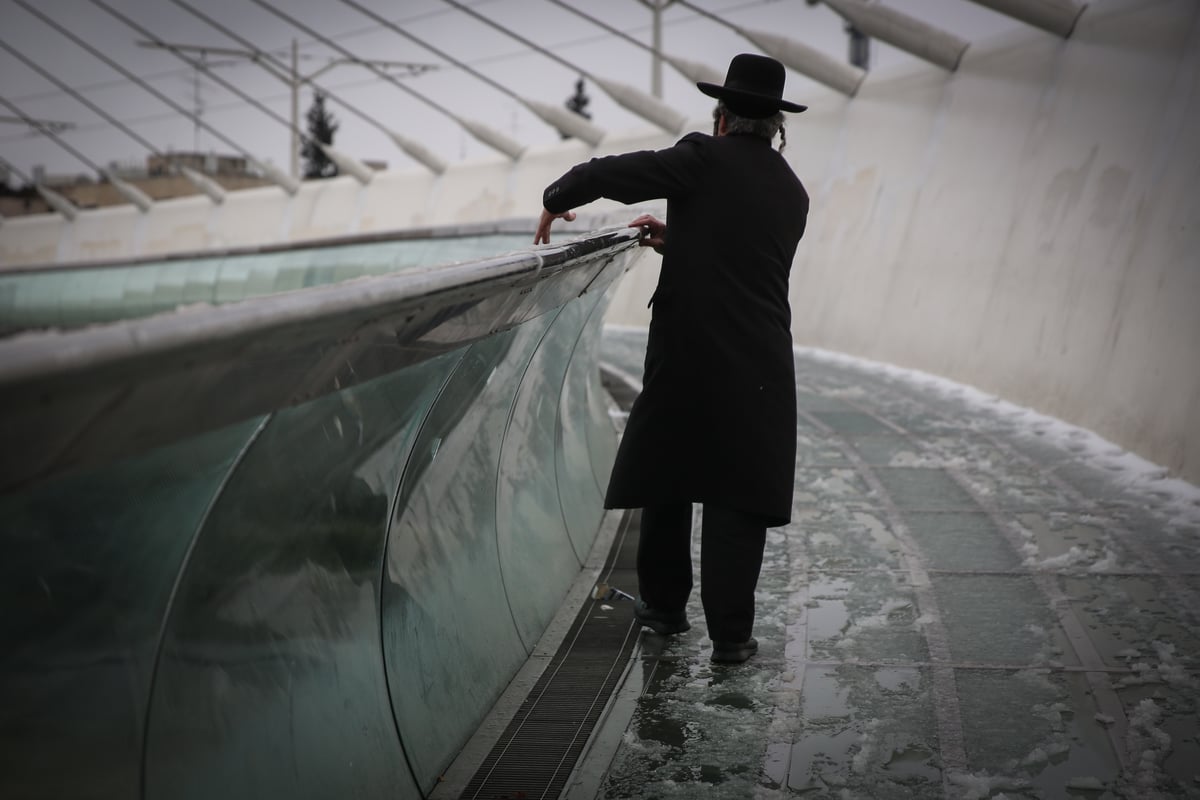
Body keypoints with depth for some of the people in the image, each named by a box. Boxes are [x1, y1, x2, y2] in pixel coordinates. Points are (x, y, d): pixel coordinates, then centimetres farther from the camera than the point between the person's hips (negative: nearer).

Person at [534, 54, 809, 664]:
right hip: (760, 366, 3)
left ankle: (664, 604, 28)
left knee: (665, 475, 16)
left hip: (685, 353, -3)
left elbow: (604, 174, -10)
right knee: (738, 497, 5)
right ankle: (730, 632, 5)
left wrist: (554, 201, 8)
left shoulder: (705, 158, -5)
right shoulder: (793, 192, 11)